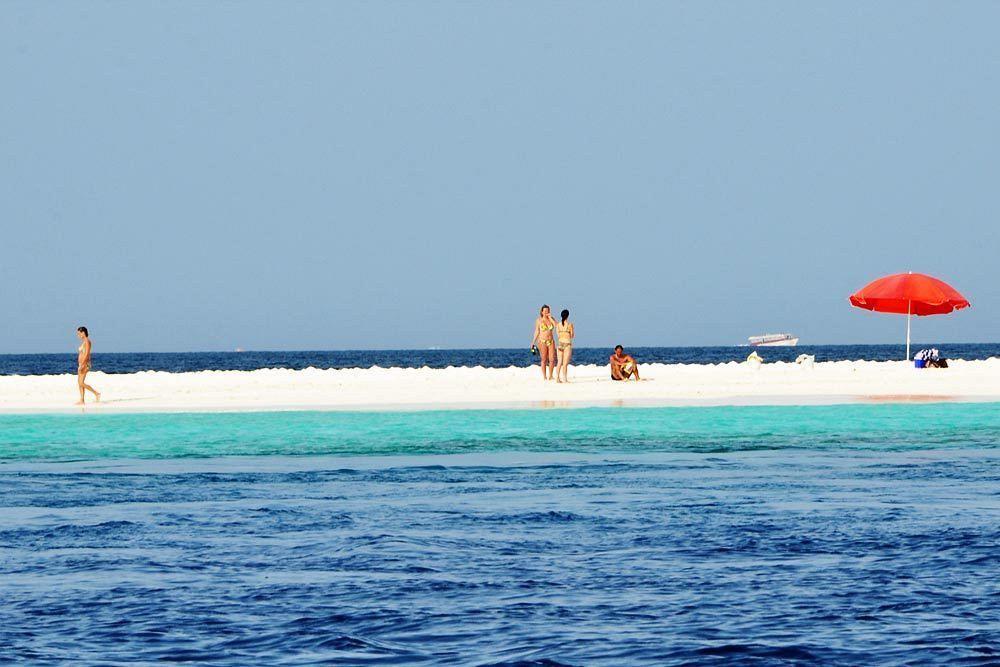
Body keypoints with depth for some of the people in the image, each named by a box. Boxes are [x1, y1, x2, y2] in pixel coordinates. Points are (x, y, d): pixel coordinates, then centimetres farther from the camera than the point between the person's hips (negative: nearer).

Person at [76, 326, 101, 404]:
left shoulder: (87, 341, -13)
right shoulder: (84, 342, 15)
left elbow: (86, 354, -20)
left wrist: (82, 365, -24)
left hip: (85, 364, -10)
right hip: (81, 364, 10)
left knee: (81, 383, -12)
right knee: (80, 383, 8)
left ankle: (96, 393, -9)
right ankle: (81, 400, 9)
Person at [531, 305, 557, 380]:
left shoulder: (551, 319, 5)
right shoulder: (539, 320, 1)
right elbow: (537, 332, 5)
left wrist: (550, 317, -11)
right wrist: (533, 342, 2)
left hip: (551, 342, 2)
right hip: (542, 342, -2)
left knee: (552, 360, -3)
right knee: (544, 360, -1)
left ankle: (550, 376, 9)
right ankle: (544, 377, 6)